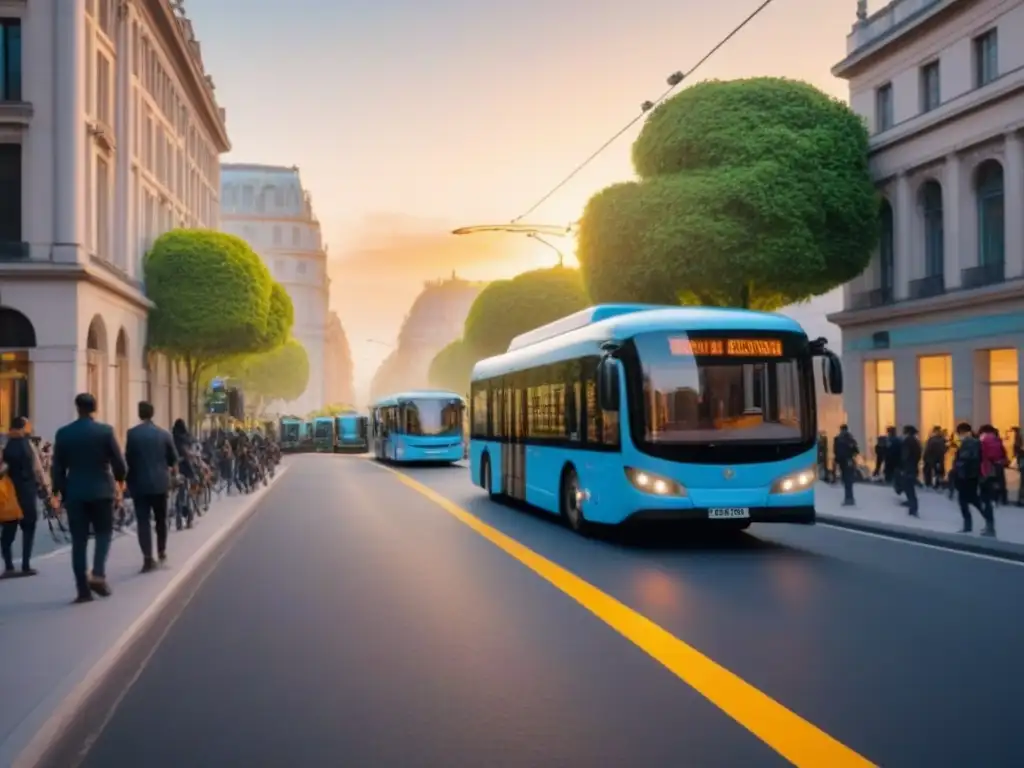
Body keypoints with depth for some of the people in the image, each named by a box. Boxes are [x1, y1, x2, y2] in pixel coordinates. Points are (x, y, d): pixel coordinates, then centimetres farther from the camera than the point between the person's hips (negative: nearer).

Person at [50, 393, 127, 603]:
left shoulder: (63, 433, 0)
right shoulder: (105, 430, -7)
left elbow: (57, 466, 3)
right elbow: (118, 461, -5)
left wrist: (57, 490, 16)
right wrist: (120, 479, 16)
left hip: (74, 492, 2)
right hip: (101, 490, -2)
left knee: (79, 540, 5)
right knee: (103, 533, 12)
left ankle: (83, 589, 3)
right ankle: (98, 574, -9)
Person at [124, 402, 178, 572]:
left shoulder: (132, 433, -8)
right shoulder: (164, 434, 0)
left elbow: (128, 458, -6)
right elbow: (173, 459, 6)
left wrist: (129, 479, 11)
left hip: (139, 483, -2)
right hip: (160, 482, 2)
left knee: (143, 521, -2)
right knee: (161, 519, 18)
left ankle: (148, 558, -10)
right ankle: (162, 552, 28)